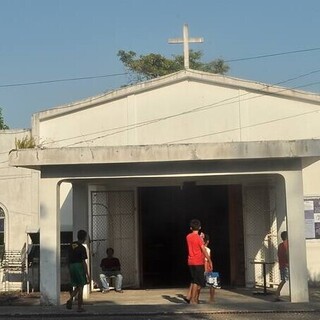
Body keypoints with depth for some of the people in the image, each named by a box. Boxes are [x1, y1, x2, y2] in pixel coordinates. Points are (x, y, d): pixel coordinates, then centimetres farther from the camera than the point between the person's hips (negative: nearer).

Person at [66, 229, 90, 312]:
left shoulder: (71, 245, 8)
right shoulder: (82, 248, -12)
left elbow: (69, 257, 13)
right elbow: (84, 262, -13)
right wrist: (87, 274, -9)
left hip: (71, 266, 6)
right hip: (79, 266, -6)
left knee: (77, 286, 17)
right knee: (80, 287, 2)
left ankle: (70, 299, -6)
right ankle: (79, 307, 4)